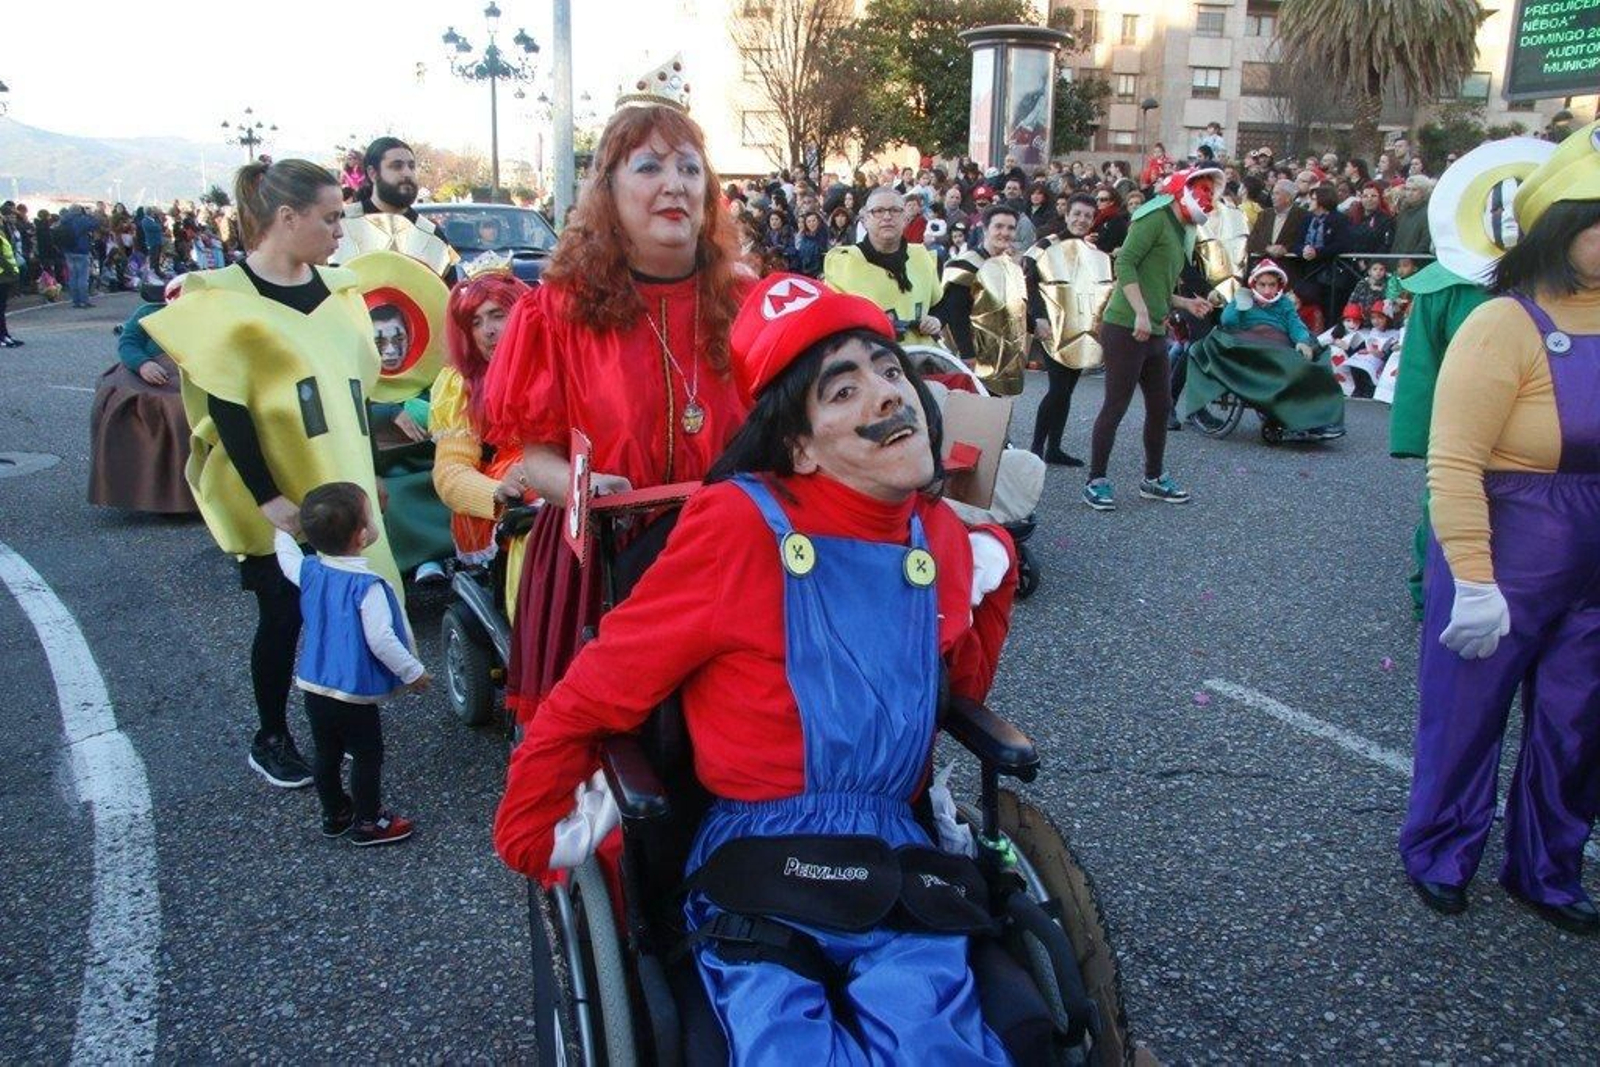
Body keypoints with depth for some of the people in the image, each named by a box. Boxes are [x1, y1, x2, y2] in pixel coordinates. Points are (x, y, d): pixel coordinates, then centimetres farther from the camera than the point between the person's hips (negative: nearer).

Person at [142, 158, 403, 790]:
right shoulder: (226, 299, -10)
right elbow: (226, 410, -14)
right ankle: (270, 740, 23)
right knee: (283, 614, 4)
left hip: (340, 487, 6)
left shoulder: (335, 289, 9)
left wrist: (368, 473, 14)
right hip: (277, 500, -5)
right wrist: (267, 498, -18)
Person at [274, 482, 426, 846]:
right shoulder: (367, 586, -24)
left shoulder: (310, 571, -2)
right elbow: (381, 640, -26)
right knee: (367, 757, 9)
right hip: (354, 694, -7)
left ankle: (334, 815, 36)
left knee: (327, 754, 21)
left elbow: (287, 557, 21)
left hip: (314, 689, 8)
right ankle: (368, 823, 20)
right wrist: (413, 672, -14)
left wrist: (282, 534, 41)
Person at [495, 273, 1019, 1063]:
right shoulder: (740, 524, -13)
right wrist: (531, 841, -1)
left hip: (892, 857, 4)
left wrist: (990, 577, 10)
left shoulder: (941, 537, 5)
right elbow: (593, 695, -6)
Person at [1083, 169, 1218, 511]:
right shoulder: (1155, 218, -7)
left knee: (1161, 405, 13)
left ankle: (1153, 478, 26)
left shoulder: (1180, 233, 21)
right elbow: (1125, 264, -19)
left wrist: (1186, 303, 16)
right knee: (1116, 405, -6)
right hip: (1125, 328, -9)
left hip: (1155, 332, 9)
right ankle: (1096, 481, 2)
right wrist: (1141, 312, -25)